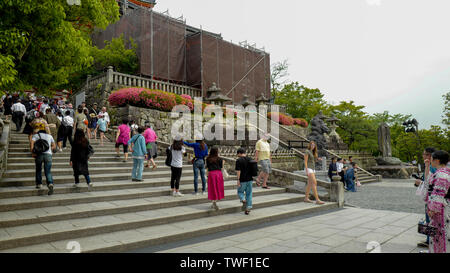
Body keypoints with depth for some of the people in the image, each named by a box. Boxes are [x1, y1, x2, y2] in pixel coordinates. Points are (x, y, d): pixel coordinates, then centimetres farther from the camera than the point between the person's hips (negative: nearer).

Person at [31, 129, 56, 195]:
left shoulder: (36, 135, 17)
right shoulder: (49, 136, 23)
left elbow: (32, 142, -3)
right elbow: (54, 146, 16)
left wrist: (32, 152, -7)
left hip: (39, 154, -1)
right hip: (48, 154, 1)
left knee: (38, 170, 20)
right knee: (48, 171, -2)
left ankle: (39, 184, 22)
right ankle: (50, 184, -23)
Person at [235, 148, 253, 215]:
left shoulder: (239, 160, -11)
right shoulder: (250, 159, 7)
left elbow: (238, 171, -16)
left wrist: (238, 180, -14)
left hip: (242, 180, -5)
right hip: (250, 179, 5)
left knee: (240, 192, 15)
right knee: (249, 194, 11)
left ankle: (243, 200, -12)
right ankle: (248, 208, 12)